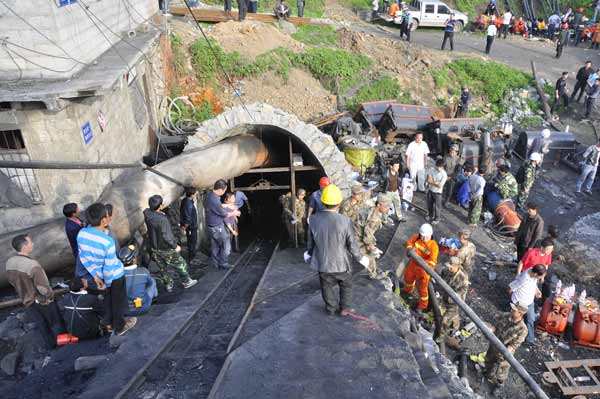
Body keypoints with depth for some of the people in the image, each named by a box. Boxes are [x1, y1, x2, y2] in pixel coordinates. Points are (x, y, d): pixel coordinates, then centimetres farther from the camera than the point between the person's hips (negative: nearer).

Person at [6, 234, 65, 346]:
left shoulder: (9, 262, -12)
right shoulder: (32, 264, -34)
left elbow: (11, 281, 5)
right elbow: (43, 288, -30)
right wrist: (51, 295, -10)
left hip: (26, 301, 6)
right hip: (42, 301, -6)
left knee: (42, 324, 25)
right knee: (56, 323, 18)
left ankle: (51, 343, 43)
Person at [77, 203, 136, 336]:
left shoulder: (81, 234, -19)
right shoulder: (108, 242, -38)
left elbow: (83, 257, -6)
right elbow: (109, 267, -27)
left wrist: (95, 275, 3)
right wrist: (107, 282, -8)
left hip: (99, 274, 6)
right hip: (115, 275, -6)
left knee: (108, 297, 30)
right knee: (118, 301, 20)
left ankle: (109, 323, 50)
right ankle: (119, 327, 42)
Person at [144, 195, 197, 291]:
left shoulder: (147, 214, -11)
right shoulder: (162, 219, -32)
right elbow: (167, 236, -30)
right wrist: (175, 246, -17)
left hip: (154, 249, 7)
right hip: (166, 249, -6)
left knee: (162, 268, 23)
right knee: (180, 265, 16)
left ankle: (168, 285, 38)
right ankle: (186, 282, 32)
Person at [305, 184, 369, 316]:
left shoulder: (314, 219, -16)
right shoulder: (344, 221, -26)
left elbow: (310, 242, -1)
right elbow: (352, 244, -16)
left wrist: (309, 253, 21)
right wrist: (360, 258, 3)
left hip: (322, 262, 2)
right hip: (340, 263, -2)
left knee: (327, 286, 23)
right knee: (346, 285, 24)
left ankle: (331, 308, 38)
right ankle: (345, 308, 33)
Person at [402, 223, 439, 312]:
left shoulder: (433, 246, -29)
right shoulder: (416, 238, -15)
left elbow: (432, 261, -32)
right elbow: (409, 242, 5)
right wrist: (410, 248, -14)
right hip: (413, 263, 6)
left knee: (423, 287, 5)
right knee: (408, 277, 29)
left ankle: (422, 305, 28)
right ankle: (408, 290, 62)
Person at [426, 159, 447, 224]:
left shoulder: (444, 174, -22)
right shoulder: (433, 170, -9)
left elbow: (440, 186, -23)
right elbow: (428, 179, -7)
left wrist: (432, 182, -19)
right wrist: (435, 182, -22)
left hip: (438, 192, -5)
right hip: (430, 190, 5)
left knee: (437, 207, 11)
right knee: (429, 205, 20)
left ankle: (436, 219, 31)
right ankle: (431, 216, 45)